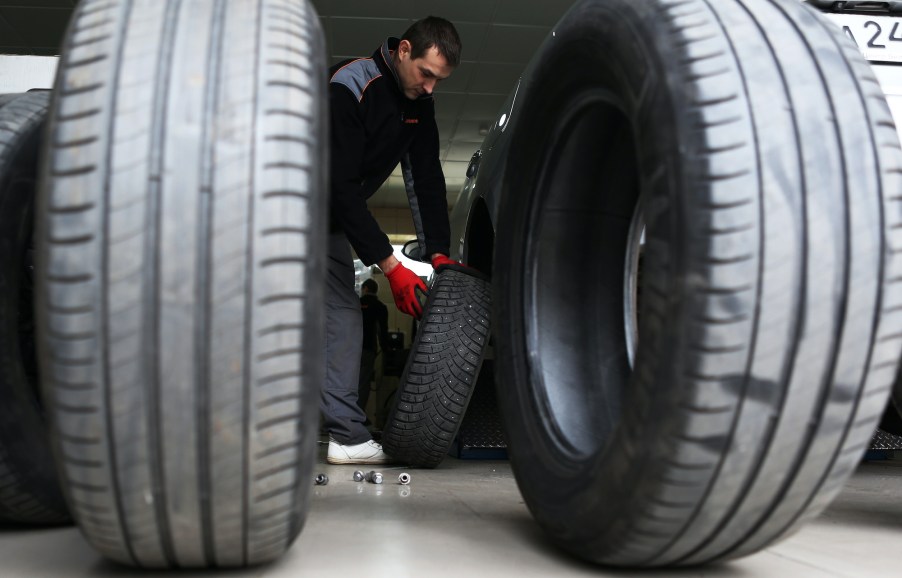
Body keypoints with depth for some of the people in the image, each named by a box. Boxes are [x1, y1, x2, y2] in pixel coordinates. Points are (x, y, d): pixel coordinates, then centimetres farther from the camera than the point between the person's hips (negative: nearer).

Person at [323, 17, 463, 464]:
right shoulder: (349, 87, -26)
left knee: (343, 313, 0)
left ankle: (345, 435, -1)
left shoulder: (419, 103, -1)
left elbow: (427, 180, 1)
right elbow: (340, 187, -29)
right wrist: (390, 265, -30)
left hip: (332, 220, 8)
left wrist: (439, 254, -9)